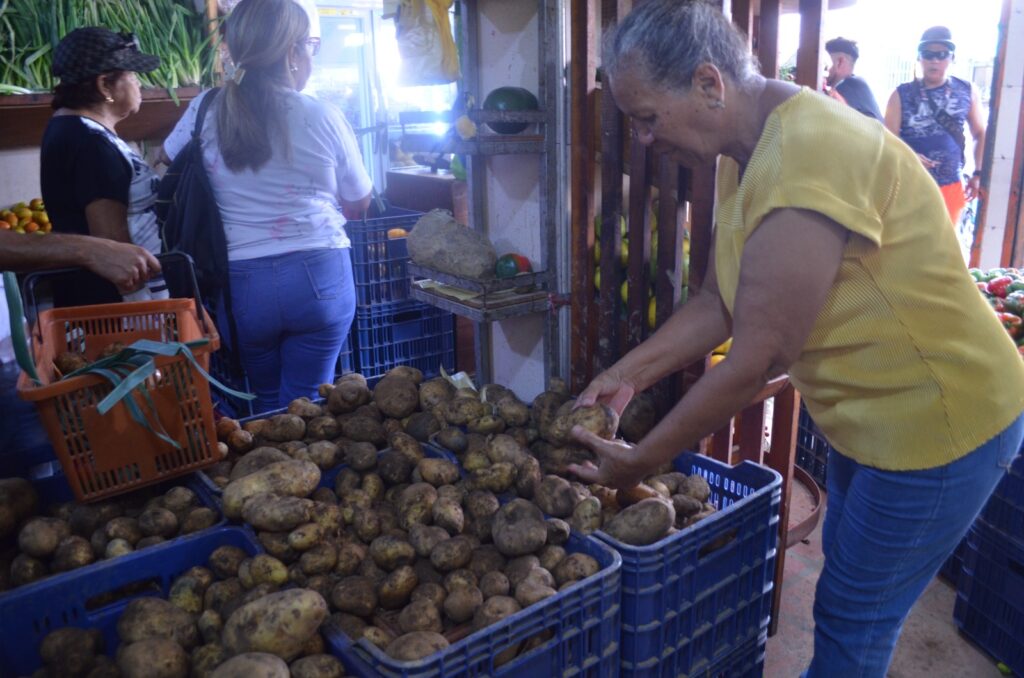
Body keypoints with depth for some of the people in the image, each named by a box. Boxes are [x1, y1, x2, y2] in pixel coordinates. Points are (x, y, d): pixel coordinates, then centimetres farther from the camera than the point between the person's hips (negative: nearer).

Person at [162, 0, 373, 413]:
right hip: (319, 276, -2)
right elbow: (358, 203, 5)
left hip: (242, 283, 2)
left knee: (267, 403, 20)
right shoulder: (322, 118, -6)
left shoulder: (206, 112, -1)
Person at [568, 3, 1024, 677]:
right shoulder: (744, 156, 0)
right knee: (847, 588, 26)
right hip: (871, 413, 9)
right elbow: (717, 303, 3)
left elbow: (756, 360, -30)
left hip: (941, 419, -9)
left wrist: (640, 461, -20)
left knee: (852, 620, 7)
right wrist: (629, 373, -6)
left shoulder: (806, 159, -32)